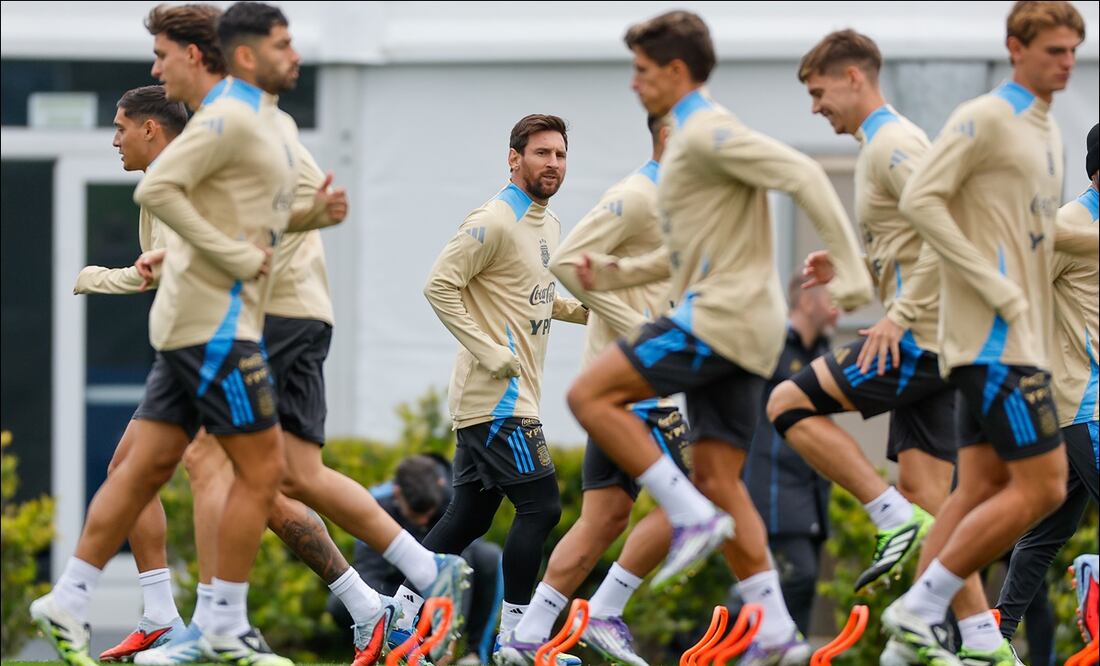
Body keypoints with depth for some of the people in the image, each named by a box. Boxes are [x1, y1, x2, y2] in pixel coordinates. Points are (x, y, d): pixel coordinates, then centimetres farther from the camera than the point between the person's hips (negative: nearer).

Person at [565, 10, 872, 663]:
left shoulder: (709, 132, -10)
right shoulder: (694, 139, 22)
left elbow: (803, 175, -20)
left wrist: (851, 271, -26)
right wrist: (619, 273, 21)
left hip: (722, 316, -10)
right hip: (738, 332, 10)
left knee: (591, 395, -10)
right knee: (717, 476, 5)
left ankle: (692, 515, -11)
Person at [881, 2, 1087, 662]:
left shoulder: (1048, 131, 18)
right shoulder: (985, 120, -10)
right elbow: (919, 199, -18)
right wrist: (996, 290, -20)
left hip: (1021, 337, 9)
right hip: (996, 338, -9)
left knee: (982, 490, 6)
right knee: (1042, 485, -11)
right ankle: (920, 608, -8)